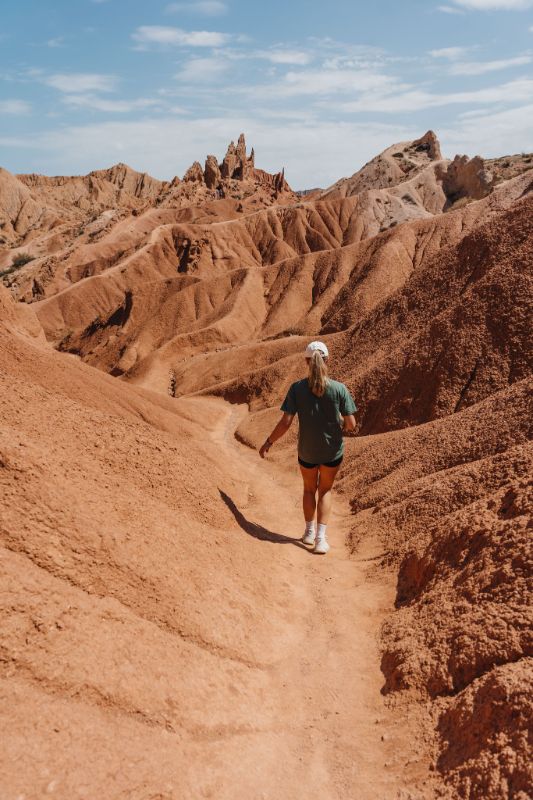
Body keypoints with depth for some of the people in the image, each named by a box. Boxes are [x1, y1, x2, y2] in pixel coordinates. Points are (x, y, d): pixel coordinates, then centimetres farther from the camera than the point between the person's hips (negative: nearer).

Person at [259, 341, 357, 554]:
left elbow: (285, 422, -14)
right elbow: (351, 424, -13)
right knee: (325, 491, 20)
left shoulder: (297, 388, -14)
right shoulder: (339, 388, -14)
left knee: (309, 489, 25)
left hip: (307, 451, 1)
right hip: (333, 451, 0)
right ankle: (320, 538, 14)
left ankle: (309, 532, 38)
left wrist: (268, 442, -1)